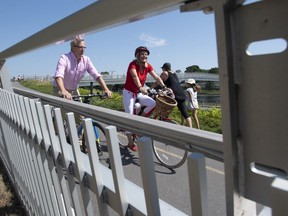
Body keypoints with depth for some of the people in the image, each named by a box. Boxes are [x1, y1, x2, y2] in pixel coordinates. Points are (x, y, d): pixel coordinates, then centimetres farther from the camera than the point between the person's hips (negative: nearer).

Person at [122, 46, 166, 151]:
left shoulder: (148, 66, -4)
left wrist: (164, 87, -26)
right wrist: (140, 87, -58)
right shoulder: (133, 64, -21)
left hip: (139, 93, 5)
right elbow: (135, 76, -40)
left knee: (154, 104, -19)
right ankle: (130, 142, 6)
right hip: (129, 93, -5)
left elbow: (156, 77, -11)